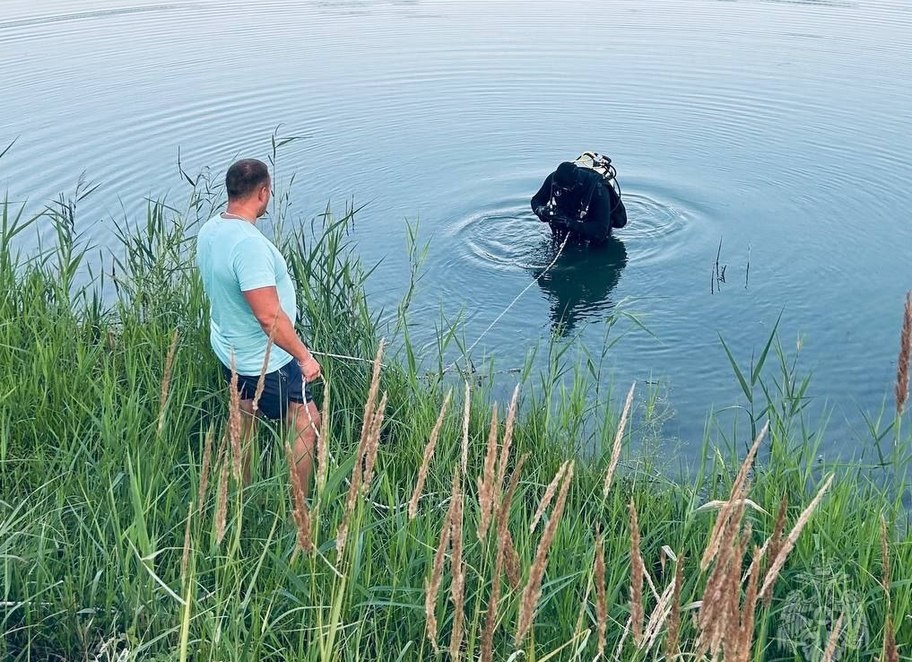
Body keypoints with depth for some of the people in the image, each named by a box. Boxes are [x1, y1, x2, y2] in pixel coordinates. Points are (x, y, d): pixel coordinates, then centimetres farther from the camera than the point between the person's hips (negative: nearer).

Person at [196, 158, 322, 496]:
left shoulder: (209, 230, -2)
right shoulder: (249, 244, -33)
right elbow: (269, 317, -32)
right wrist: (304, 357, -20)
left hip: (229, 349, 10)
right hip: (264, 362, -10)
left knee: (244, 419, 25)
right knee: (307, 424, 6)